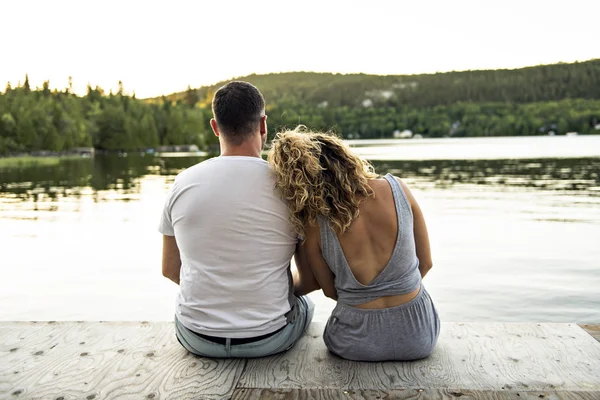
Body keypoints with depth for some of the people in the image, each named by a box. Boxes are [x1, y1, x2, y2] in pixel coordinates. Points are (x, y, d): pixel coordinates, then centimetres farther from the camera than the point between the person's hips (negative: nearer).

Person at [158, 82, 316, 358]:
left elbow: (170, 270, 6)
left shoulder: (183, 183, -7)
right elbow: (312, 279, -4)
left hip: (196, 340, 2)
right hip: (269, 339, -1)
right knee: (304, 303, 31)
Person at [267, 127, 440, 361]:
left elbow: (331, 291, 0)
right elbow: (426, 263, -2)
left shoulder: (314, 224, -17)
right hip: (419, 336, 2)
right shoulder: (396, 189, -14)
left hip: (356, 345, -1)